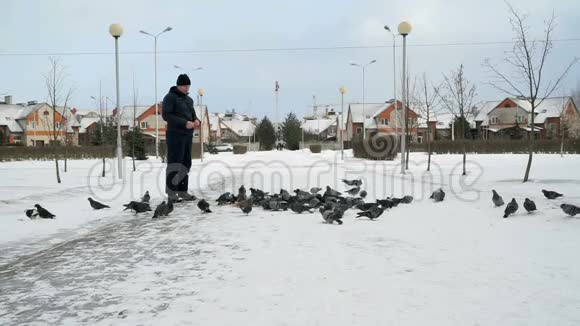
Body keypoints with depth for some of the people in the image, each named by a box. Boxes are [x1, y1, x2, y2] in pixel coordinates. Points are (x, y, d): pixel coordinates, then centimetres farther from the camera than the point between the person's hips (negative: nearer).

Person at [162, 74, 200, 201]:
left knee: (186, 163, 8)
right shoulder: (170, 97, -5)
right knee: (175, 163, -8)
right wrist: (184, 123, -21)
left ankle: (183, 191, 14)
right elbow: (166, 115, -14)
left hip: (188, 135, 8)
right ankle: (171, 192, -4)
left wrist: (196, 120, -3)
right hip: (175, 134, -7)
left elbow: (193, 114, 23)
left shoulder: (189, 99, 17)